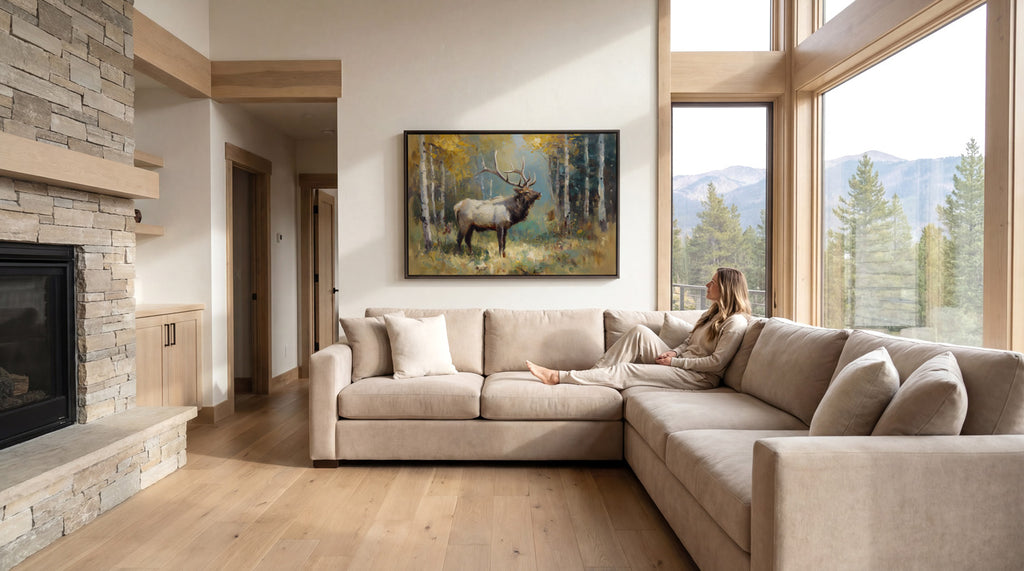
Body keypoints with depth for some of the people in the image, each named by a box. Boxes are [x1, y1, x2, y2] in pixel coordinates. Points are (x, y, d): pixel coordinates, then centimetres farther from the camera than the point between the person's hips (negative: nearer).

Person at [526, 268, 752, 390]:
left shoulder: (735, 322, -11)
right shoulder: (712, 314, 18)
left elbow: (717, 362, -18)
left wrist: (675, 361, -16)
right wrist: (673, 352, 0)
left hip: (700, 377, -8)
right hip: (680, 363, 8)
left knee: (627, 370, -20)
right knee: (640, 332, -14)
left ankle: (557, 377, -19)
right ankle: (594, 374, -15)